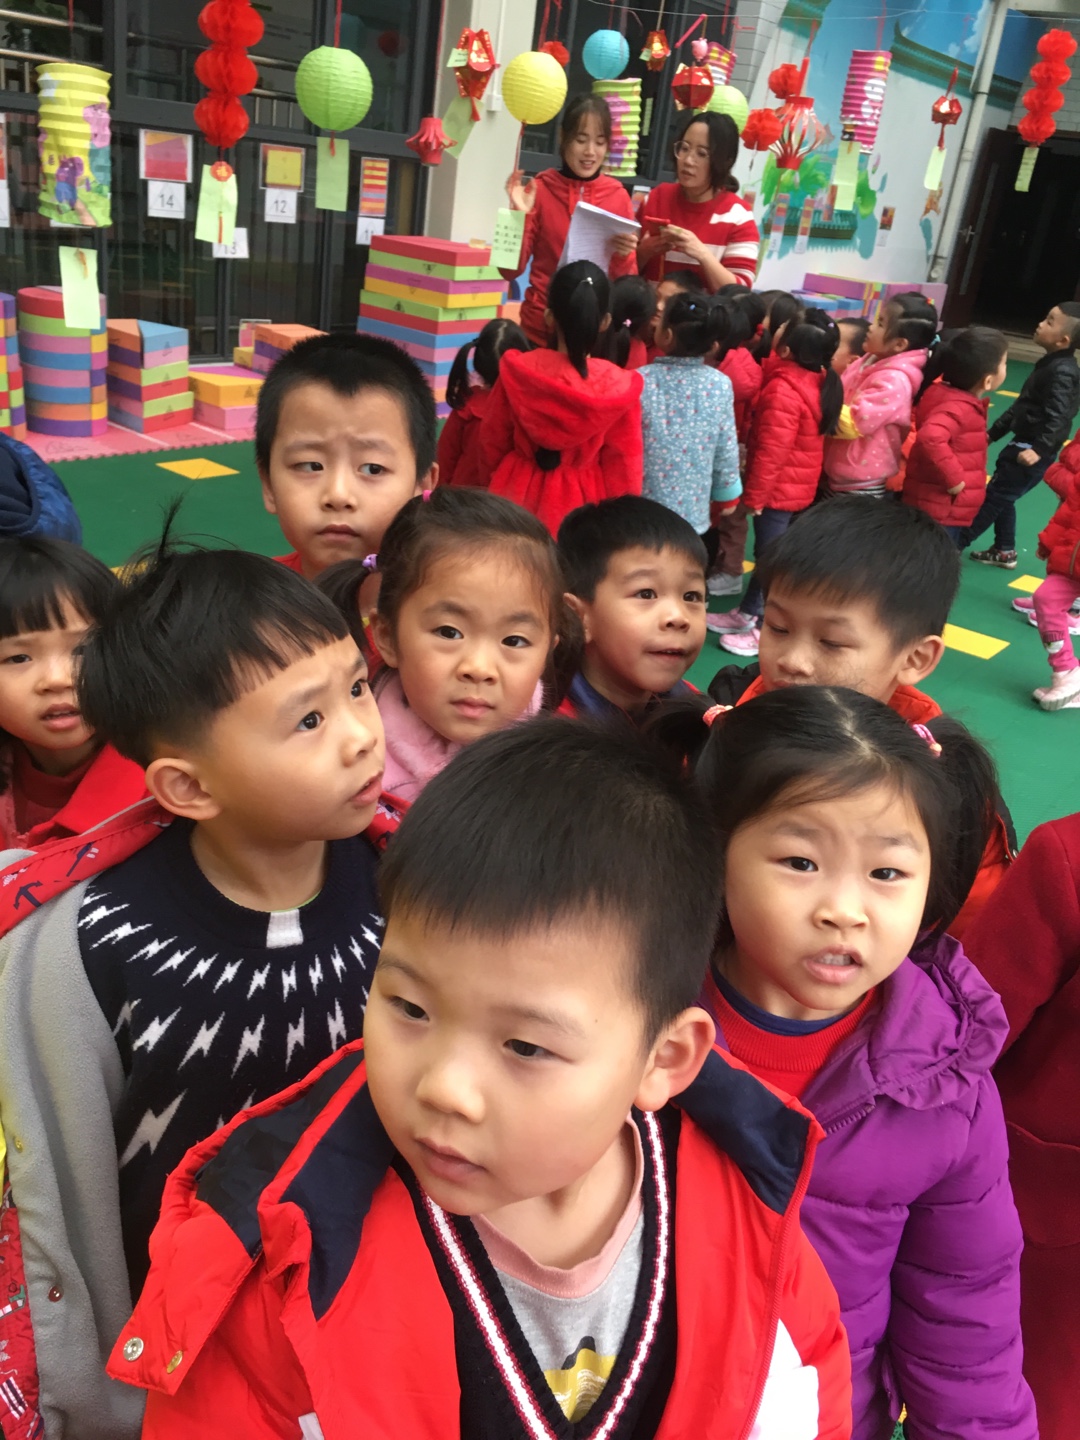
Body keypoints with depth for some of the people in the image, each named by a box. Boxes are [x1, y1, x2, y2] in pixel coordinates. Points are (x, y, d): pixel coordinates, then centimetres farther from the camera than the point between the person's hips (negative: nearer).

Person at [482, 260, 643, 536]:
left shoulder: (517, 371, -10)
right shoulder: (620, 387, -14)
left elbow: (492, 441, 3)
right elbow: (623, 466, -7)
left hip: (520, 495, 2)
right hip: (582, 505, -1)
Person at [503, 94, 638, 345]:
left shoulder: (618, 196, 0)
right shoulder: (539, 189, -3)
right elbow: (511, 270, -4)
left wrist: (623, 256, -18)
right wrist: (519, 216, -17)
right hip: (541, 327, -1)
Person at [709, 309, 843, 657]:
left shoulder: (784, 390, -23)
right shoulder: (819, 381, 4)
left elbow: (771, 451, -23)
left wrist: (753, 494, -15)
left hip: (778, 489, -9)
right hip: (799, 486, 9)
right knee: (768, 553, 18)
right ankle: (748, 613, 31)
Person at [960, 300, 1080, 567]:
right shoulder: (1050, 364, 12)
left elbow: (1058, 418, -31)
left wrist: (1039, 450, -39)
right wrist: (994, 432, 21)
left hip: (1032, 452, -10)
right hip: (1022, 444, 10)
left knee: (994, 498, -3)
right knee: (1000, 498, 19)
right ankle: (1004, 552, 31)